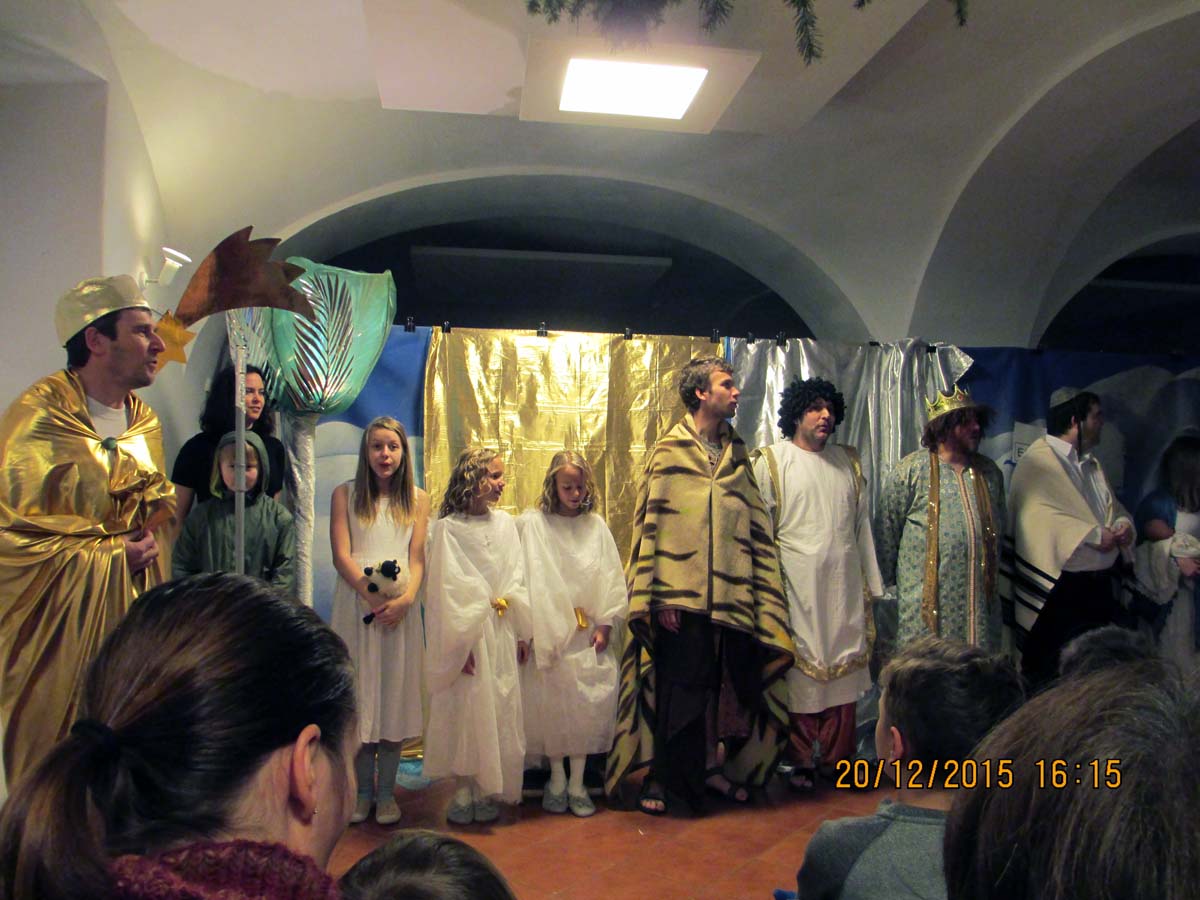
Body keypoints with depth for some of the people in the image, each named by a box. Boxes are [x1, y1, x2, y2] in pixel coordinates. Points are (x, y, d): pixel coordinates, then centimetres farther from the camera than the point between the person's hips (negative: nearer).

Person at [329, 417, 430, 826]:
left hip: (400, 607, 1)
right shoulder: (345, 494, 4)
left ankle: (386, 791, 15)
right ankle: (363, 790, 17)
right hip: (355, 604, -1)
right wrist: (373, 597, -16)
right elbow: (341, 554, -3)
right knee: (359, 691, 4)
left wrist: (406, 598, -16)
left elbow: (417, 558, 2)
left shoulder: (417, 499, 7)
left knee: (395, 694, 3)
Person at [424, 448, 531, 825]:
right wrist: (461, 641, -13)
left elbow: (517, 580, 9)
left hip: (501, 632, 4)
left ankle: (487, 790, 19)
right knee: (464, 708, 2)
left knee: (498, 711, 7)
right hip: (466, 630, -4)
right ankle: (462, 791, 15)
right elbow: (447, 589, -8)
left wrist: (522, 632, 5)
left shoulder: (505, 523, 8)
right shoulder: (448, 528, -5)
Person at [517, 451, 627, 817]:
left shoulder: (596, 526, 5)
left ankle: (577, 783, 16)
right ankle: (556, 779, 21)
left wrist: (604, 624, 0)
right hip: (546, 632, -2)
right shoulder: (531, 524, -2)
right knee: (549, 704, 3)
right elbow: (519, 575, -3)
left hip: (586, 634, 2)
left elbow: (611, 578, 6)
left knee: (587, 704, 2)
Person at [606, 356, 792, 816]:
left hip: (732, 595, 5)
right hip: (681, 593, -4)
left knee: (724, 687, 9)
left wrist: (762, 594, 8)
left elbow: (757, 529, 14)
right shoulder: (668, 450, 0)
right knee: (677, 687, 0)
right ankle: (660, 775, 16)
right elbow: (648, 525, -5)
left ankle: (710, 767, 27)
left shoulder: (738, 455, 13)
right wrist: (654, 597, -11)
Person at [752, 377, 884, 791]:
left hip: (844, 586, 4)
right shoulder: (771, 461, 0)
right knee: (800, 673, 1)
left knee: (843, 669, 6)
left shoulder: (848, 461, 13)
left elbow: (862, 524, 14)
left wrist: (871, 583, 11)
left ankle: (838, 757, 20)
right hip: (796, 587, -4)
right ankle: (800, 761, 14)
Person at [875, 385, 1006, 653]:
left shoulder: (990, 472, 13)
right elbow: (886, 530, -1)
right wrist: (887, 582, 2)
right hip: (926, 599, -5)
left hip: (981, 599, 5)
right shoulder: (910, 471, -4)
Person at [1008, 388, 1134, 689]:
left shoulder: (1091, 464, 18)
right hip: (1059, 588, -8)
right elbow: (1041, 516, -23)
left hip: (1100, 585, 8)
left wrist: (1123, 525, -1)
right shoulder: (1038, 461, -11)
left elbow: (1114, 506, 23)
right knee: (1050, 675, 0)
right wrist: (1094, 534, -20)